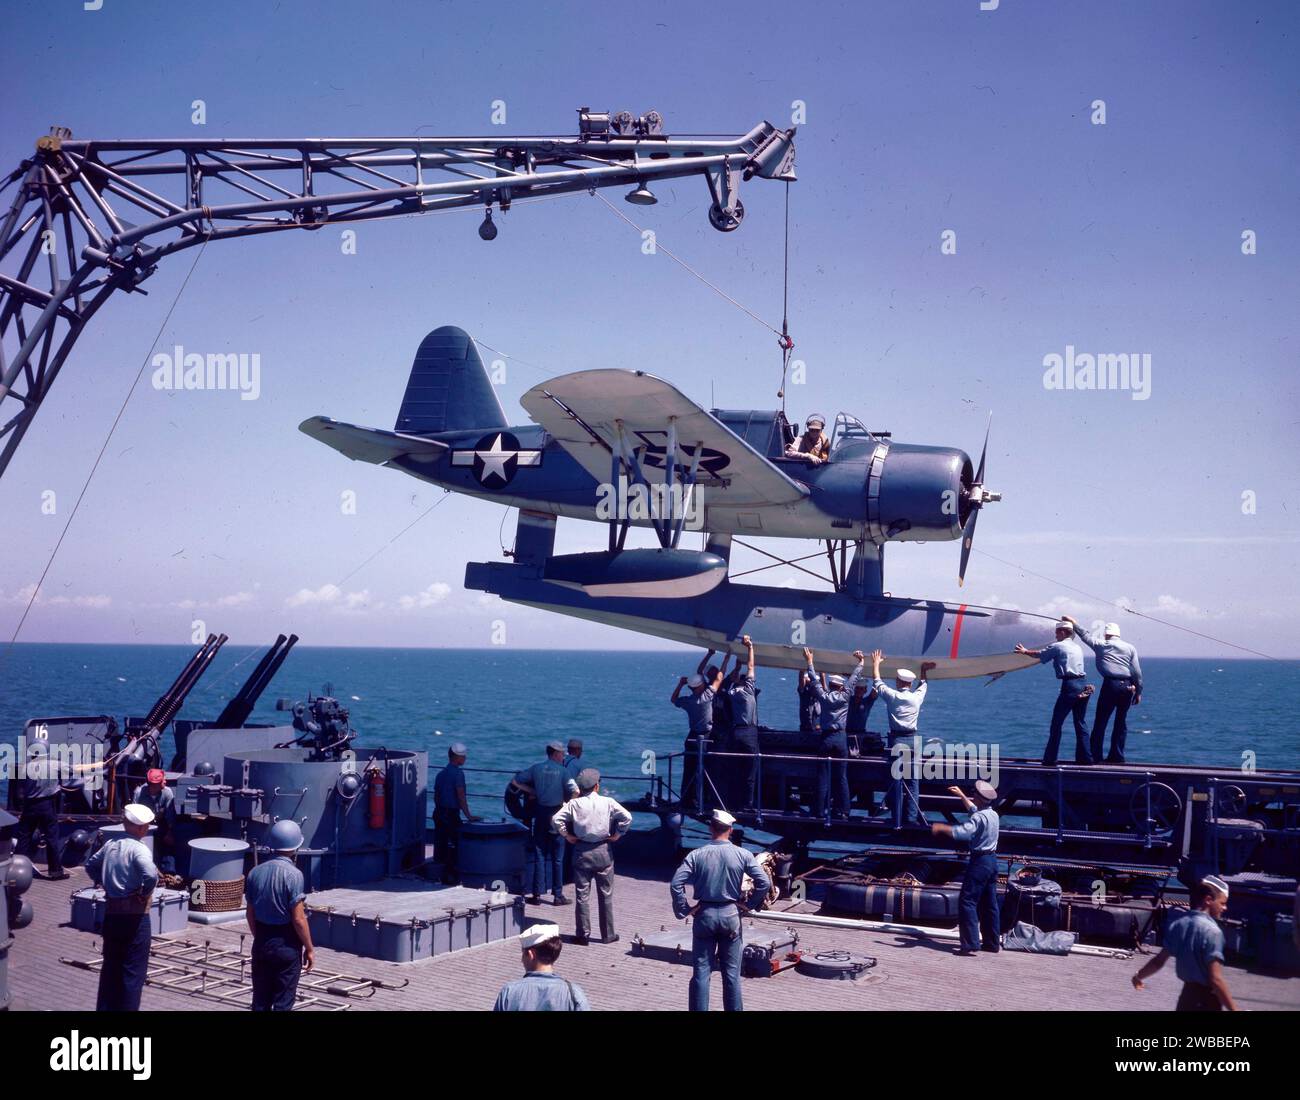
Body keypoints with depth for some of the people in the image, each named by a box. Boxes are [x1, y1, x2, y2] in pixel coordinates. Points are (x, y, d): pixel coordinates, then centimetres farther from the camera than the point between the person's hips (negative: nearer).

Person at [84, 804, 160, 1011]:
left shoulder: (110, 845, 6)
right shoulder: (139, 849, -18)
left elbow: (90, 865, 21)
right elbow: (150, 875, -33)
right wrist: (145, 894, -16)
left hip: (111, 913, 7)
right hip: (135, 916, -7)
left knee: (110, 966, 19)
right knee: (134, 971, 4)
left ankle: (105, 1007, 26)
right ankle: (128, 1008, 6)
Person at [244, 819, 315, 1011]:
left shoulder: (255, 872, 1)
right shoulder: (293, 875, -17)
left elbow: (250, 913, 8)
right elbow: (298, 919, -17)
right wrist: (309, 949, -7)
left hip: (261, 944, 5)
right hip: (287, 945, -5)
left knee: (260, 1000, 13)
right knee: (283, 1002, 3)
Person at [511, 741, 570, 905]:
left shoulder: (536, 768, 3)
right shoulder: (562, 770, -5)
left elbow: (515, 782, 4)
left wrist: (532, 791, 7)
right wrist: (564, 802, 6)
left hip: (540, 814, 2)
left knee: (539, 856, 8)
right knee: (557, 858, 6)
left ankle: (537, 895, 8)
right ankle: (558, 895, 9)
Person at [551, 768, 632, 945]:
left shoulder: (574, 804, -5)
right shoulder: (608, 803, -6)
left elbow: (556, 819, -12)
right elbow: (627, 817, -13)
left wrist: (567, 836, -1)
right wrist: (617, 834, -1)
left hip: (581, 851, 0)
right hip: (603, 851, 0)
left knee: (582, 895, 6)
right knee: (606, 894, 10)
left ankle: (584, 935, 8)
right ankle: (608, 935, 16)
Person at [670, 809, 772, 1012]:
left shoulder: (696, 855, -7)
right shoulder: (742, 855, -5)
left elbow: (676, 884, -14)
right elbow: (765, 883, -8)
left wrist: (685, 909, -4)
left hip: (704, 914, 0)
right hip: (731, 915, 0)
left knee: (701, 971, 6)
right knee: (731, 972, 10)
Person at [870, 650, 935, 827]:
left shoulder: (892, 696, -5)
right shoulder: (917, 697, 2)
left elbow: (877, 681, 12)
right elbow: (922, 685, 26)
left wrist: (876, 663, 25)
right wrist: (923, 671, 40)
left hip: (896, 740, -2)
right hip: (913, 740, 2)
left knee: (896, 780, 0)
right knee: (913, 781, 6)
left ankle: (897, 821, 1)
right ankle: (912, 817, 4)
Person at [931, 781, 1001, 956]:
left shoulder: (979, 817, -18)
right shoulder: (993, 814, 11)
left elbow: (962, 832, -34)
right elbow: (974, 810, 32)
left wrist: (940, 828, -24)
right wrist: (961, 795, 39)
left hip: (979, 861, -9)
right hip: (992, 860, 9)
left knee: (967, 902, -7)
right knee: (989, 903, 13)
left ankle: (970, 944, -12)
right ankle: (992, 943, 17)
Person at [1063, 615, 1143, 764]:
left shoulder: (1102, 645, 4)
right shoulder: (1130, 648, 11)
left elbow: (1086, 636, 15)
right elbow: (1137, 672, 7)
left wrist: (1074, 623, 28)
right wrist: (1138, 692, 11)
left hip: (1110, 685, -4)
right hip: (1127, 686, 4)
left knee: (1100, 721, 0)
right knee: (1121, 722, 12)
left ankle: (1095, 756, -2)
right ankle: (1117, 756, 12)